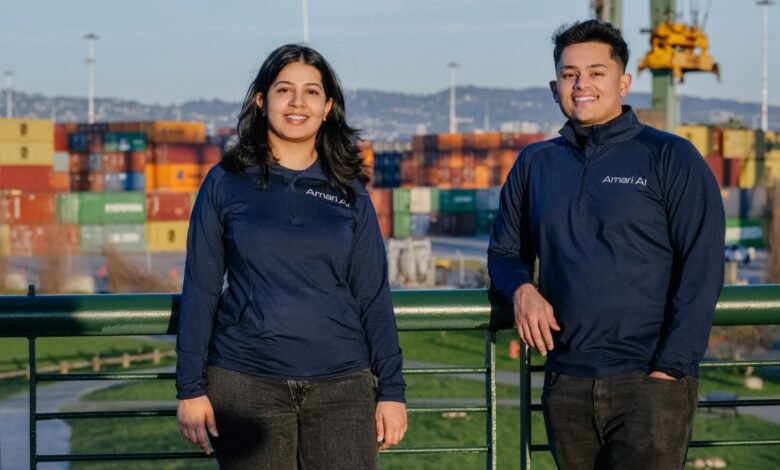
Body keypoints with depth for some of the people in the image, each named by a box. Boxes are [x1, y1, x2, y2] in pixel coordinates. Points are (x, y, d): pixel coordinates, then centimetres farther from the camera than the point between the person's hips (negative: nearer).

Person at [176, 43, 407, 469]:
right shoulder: (226, 183, 4)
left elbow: (373, 296, 7)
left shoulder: (349, 192, 8)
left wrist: (392, 389, 2)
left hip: (341, 386, 1)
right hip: (246, 386, -1)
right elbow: (200, 290, 3)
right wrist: (190, 387, -3)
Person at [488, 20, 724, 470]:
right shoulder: (535, 164, 13)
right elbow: (505, 252, 20)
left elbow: (701, 269, -6)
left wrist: (671, 368, -14)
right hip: (565, 387, 5)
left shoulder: (671, 158, -1)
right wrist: (522, 289, -3)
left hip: (648, 382, -4)